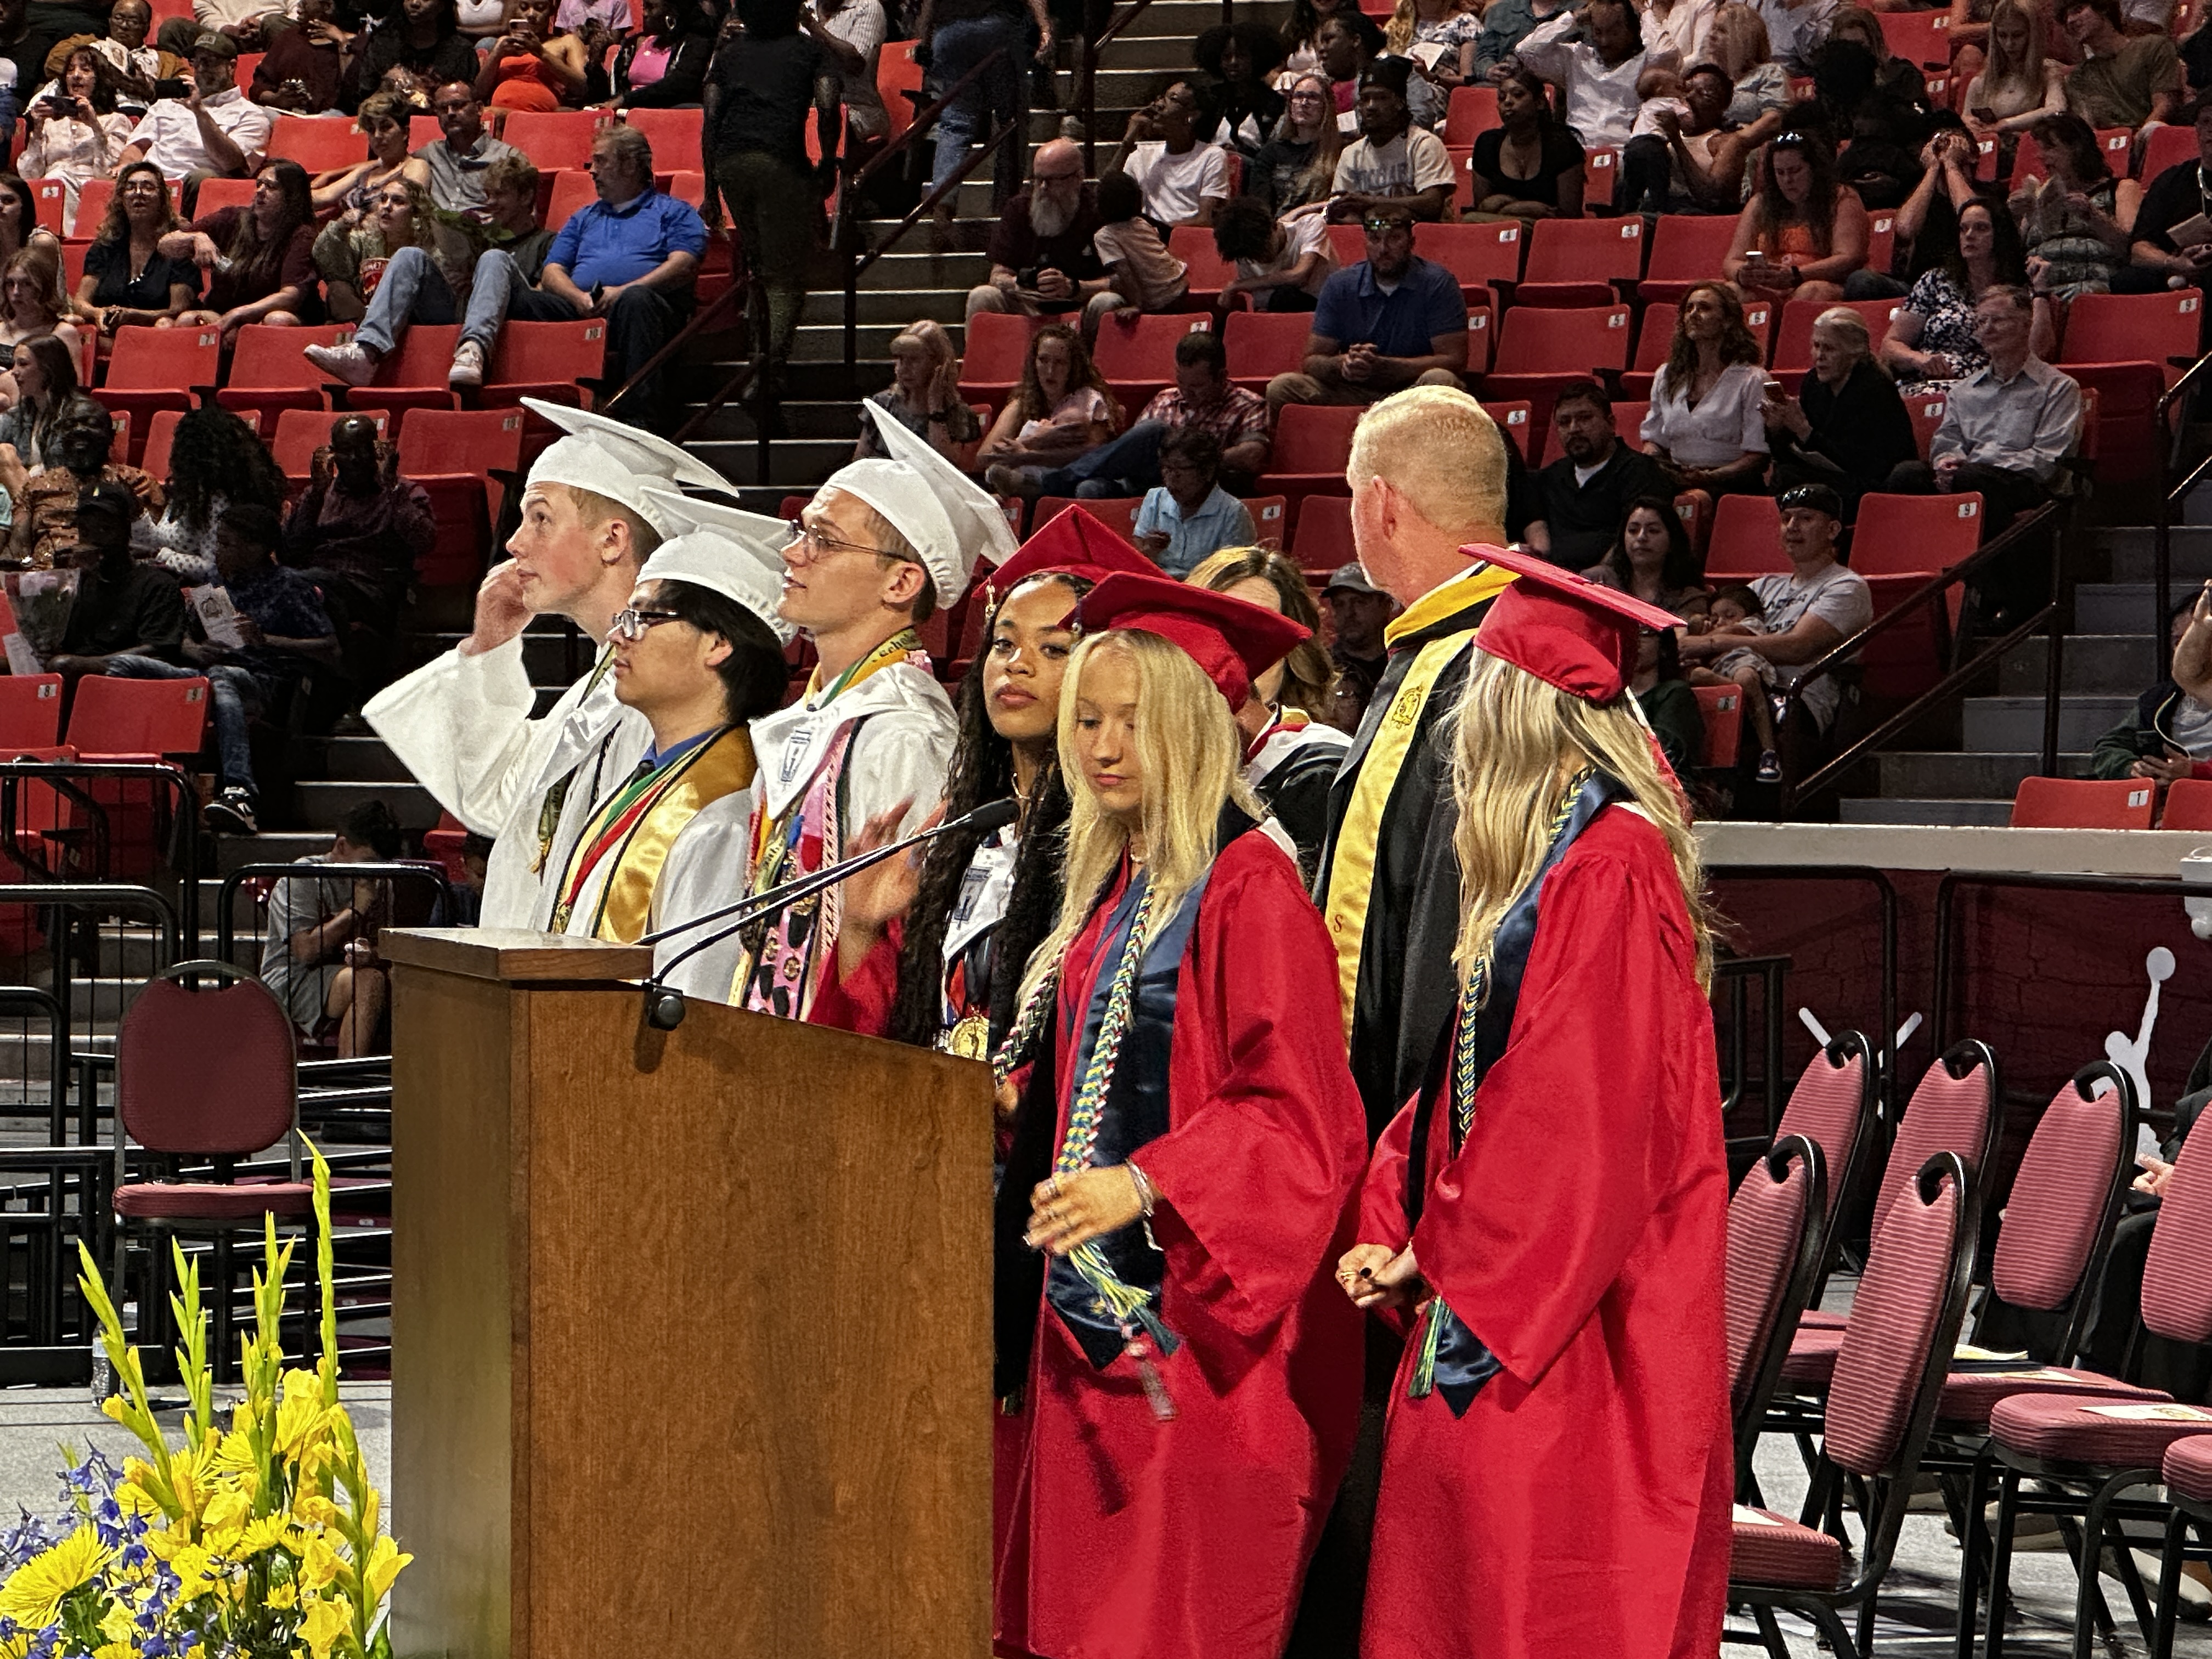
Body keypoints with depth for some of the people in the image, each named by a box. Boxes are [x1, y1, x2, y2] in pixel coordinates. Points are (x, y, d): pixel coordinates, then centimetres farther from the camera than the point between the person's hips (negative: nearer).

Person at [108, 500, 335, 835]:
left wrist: (266, 640, -15)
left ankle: (238, 791, -63)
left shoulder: (289, 586, 4)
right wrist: (196, 651, 0)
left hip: (264, 682, -7)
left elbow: (330, 650, -4)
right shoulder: (217, 584, 22)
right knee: (123, 666, -12)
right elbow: (188, 640, 26)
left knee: (219, 677, -44)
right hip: (207, 676, 7)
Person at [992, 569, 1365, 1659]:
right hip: (1092, 1316, 9)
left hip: (1194, 1325, -9)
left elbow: (1295, 1114, -18)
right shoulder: (1114, 887, 14)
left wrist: (1144, 1185, -29)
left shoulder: (1248, 886, -12)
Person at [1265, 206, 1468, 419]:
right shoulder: (1340, 285, 5)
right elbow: (1312, 361, 5)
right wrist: (1343, 363, -20)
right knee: (1282, 387, -20)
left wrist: (1381, 366, -22)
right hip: (1354, 392, 3)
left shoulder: (1438, 284, -5)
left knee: (1440, 380, -37)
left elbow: (1454, 361, -12)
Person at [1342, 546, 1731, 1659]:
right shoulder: (1544, 867, 15)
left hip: (1574, 1345, -10)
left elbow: (1582, 1120, -19)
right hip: (1497, 1307, 10)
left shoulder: (1613, 875, -15)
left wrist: (1458, 1279, -15)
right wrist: (1398, 1228, 6)